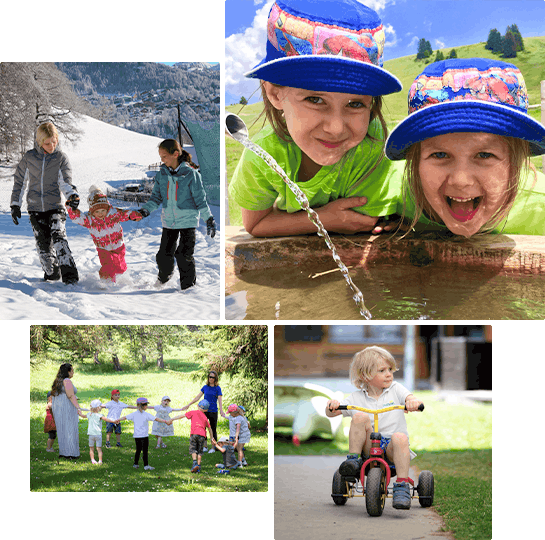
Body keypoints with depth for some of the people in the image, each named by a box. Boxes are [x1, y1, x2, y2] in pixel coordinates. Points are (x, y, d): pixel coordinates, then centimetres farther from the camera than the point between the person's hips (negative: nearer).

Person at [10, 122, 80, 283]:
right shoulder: (29, 157, 1)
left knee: (59, 238, -19)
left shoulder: (61, 158, -2)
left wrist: (72, 195, -30)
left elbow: (65, 181, -9)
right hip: (35, 208, 2)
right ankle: (51, 273, 23)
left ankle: (70, 275, -21)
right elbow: (20, 181, 10)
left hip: (55, 206, -2)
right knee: (43, 243, 3)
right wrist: (15, 204, 7)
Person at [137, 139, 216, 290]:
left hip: (188, 220, -4)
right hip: (169, 220, 4)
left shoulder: (191, 174, -10)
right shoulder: (161, 174, 2)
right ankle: (165, 275, 36)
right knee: (164, 255, 5)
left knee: (184, 256, -5)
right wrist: (146, 210, -8)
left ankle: (189, 286, 11)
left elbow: (200, 199, -6)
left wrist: (209, 218, -8)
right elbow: (156, 197, 8)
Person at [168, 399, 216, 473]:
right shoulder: (205, 418, 21)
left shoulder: (193, 413, 13)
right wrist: (211, 438, 39)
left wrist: (172, 419, 14)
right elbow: (209, 429, 28)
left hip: (194, 433, -2)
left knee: (193, 449, 4)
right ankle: (198, 467, 9)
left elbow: (182, 416, 10)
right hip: (202, 435, 2)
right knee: (200, 451, 12)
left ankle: (195, 463, -18)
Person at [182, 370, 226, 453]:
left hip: (213, 412, -4)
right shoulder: (205, 387, 8)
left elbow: (220, 400, -9)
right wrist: (188, 405, 10)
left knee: (213, 430, 3)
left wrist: (221, 411, -22)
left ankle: (213, 448, 11)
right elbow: (197, 397, 12)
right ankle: (205, 447, 14)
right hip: (204, 411, 4)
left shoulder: (217, 388, -2)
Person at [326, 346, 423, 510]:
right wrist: (331, 406, -21)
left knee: (400, 438, -35)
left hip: (391, 447, 0)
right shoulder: (357, 398, 9)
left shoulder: (395, 389, 11)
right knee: (360, 417, -25)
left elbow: (409, 398, -8)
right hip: (369, 445, 0)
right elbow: (331, 412, 3)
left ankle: (402, 486, -33)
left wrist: (413, 402, -33)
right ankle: (353, 459, -18)